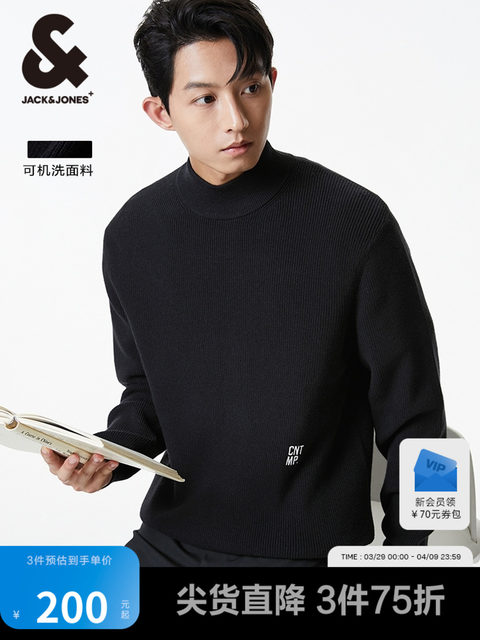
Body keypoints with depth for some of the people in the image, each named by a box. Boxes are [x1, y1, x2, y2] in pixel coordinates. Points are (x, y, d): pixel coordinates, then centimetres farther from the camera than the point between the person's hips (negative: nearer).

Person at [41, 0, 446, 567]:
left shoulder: (357, 223, -13)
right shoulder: (131, 236, 1)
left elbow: (412, 419, -5)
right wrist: (108, 454, -5)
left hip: (312, 550, -4)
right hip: (170, 538, 5)